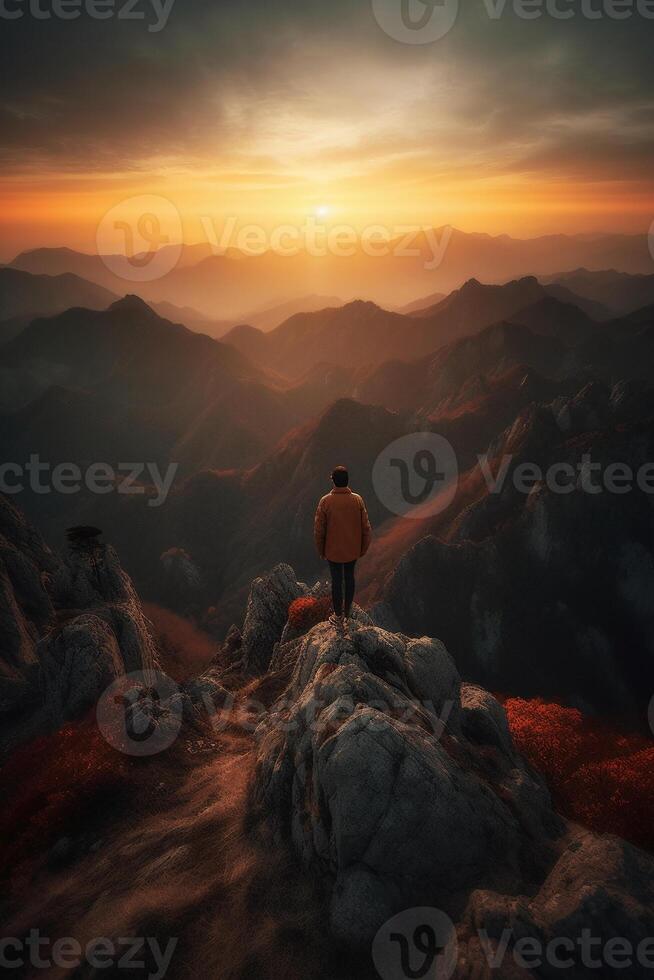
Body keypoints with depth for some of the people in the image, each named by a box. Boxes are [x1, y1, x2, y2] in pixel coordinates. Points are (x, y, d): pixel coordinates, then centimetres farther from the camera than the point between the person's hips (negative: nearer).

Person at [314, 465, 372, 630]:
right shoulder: (357, 500, -12)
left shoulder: (325, 501, -18)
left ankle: (339, 617, 20)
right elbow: (366, 527, -7)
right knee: (349, 577, 19)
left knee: (336, 581, 10)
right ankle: (347, 612, 34)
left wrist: (321, 550, 4)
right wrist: (363, 548, 8)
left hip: (333, 550, -2)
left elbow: (319, 529, -11)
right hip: (353, 549, 2)